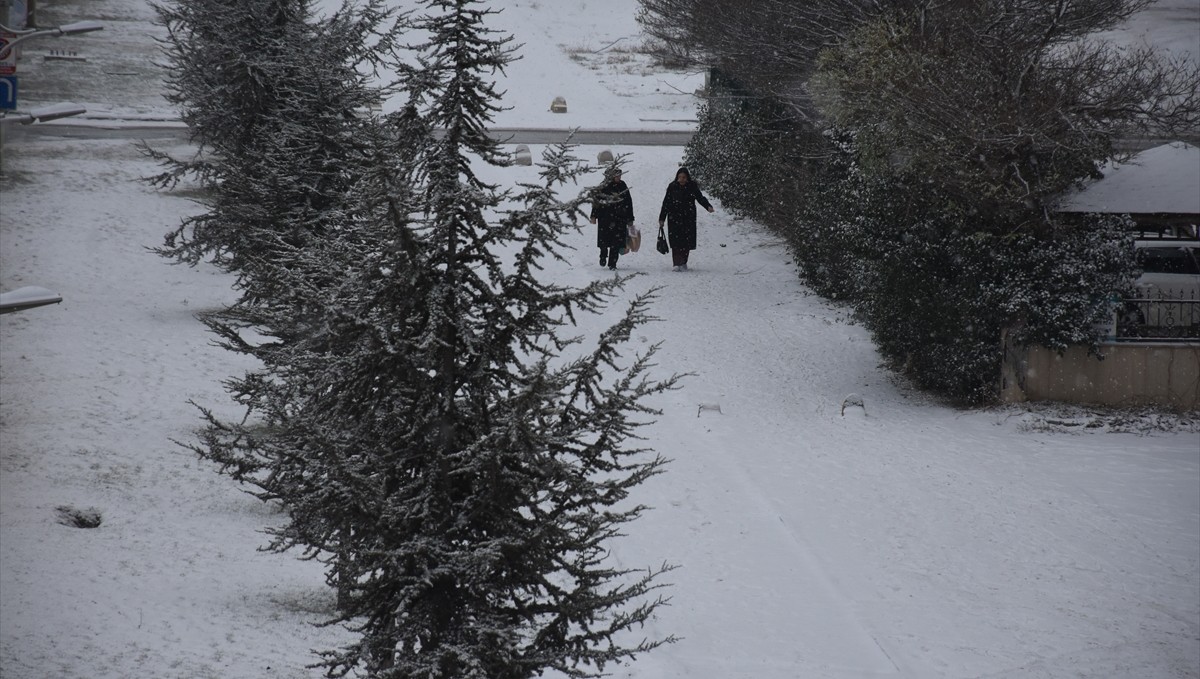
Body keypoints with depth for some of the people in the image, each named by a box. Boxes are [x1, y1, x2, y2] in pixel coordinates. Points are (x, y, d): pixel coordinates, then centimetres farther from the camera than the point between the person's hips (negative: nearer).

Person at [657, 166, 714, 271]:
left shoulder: (692, 187, 0)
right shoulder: (672, 187, 0)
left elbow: (700, 198, 3)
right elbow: (666, 203, 4)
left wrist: (708, 206, -17)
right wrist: (662, 218, 3)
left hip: (688, 218, 1)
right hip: (674, 218, -1)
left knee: (686, 241, 1)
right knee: (676, 241, -10)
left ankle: (684, 263, 14)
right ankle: (677, 264, -10)